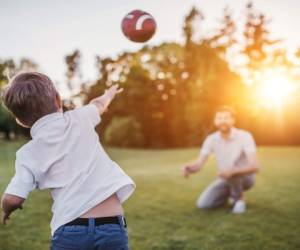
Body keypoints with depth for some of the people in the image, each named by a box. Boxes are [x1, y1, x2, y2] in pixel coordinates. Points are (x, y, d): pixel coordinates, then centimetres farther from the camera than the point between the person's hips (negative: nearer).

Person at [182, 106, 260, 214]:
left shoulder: (245, 136, -25)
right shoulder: (211, 139, -12)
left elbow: (255, 166, -33)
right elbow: (198, 165, -17)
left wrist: (231, 171, -51)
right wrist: (188, 168, -43)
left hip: (245, 177, -4)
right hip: (226, 179, 4)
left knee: (232, 169, -39)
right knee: (202, 204, -15)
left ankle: (239, 199, -10)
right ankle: (231, 193, 12)